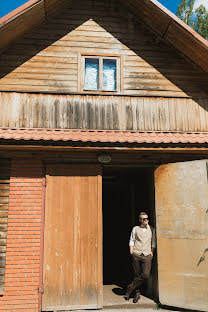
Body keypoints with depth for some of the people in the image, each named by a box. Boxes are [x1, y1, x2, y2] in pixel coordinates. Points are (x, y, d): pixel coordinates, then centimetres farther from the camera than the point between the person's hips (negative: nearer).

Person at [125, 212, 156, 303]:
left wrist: (152, 252, 6)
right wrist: (131, 250, 1)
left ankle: (131, 287, 5)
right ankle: (137, 292, 19)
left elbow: (153, 242, 16)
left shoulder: (152, 229, 11)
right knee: (136, 274, 2)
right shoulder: (135, 229, 9)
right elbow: (131, 240, 13)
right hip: (136, 254, 0)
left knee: (145, 275, -13)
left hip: (147, 255, 0)